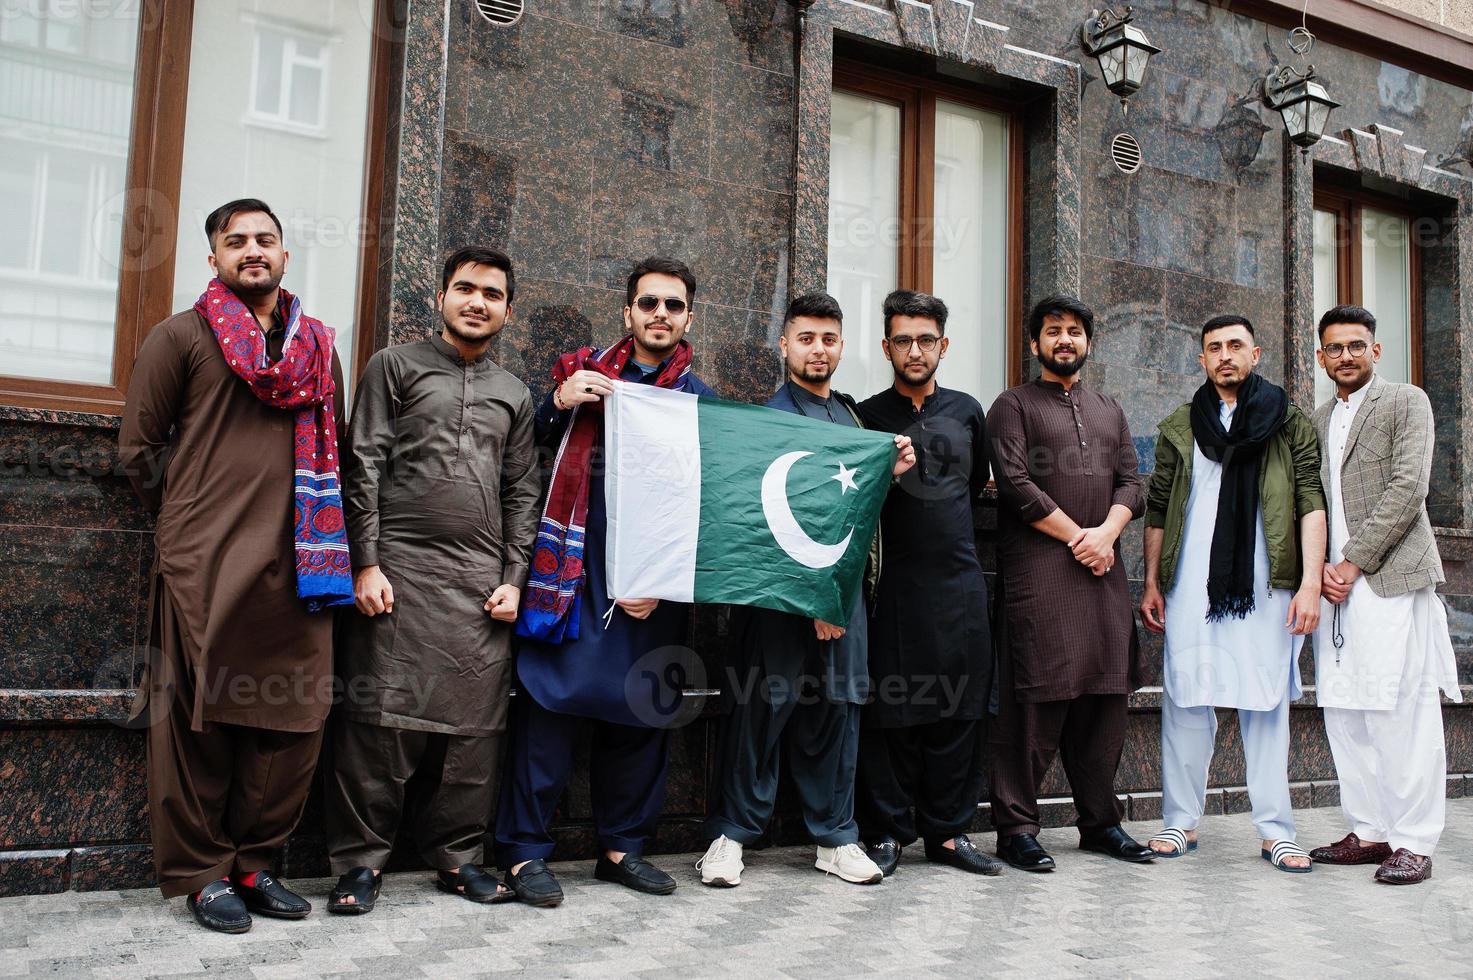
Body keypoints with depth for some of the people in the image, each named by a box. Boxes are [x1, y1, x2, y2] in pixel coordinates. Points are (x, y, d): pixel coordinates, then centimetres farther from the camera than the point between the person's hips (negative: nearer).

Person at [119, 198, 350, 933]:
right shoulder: (181, 336, 5)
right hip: (203, 563, -3)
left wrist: (316, 527, 12)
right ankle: (202, 872, 15)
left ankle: (253, 861, 19)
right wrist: (187, 515, 6)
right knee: (199, 719, 1)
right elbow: (139, 446, 5)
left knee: (292, 719, 4)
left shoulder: (318, 345, 17)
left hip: (294, 563, 4)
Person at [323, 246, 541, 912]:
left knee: (475, 724, 3)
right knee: (380, 718, -3)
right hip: (399, 569, -3)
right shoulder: (395, 366, 8)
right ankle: (359, 860, 9)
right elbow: (363, 467, 1)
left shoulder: (514, 395, 19)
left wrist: (514, 578, 5)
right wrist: (366, 564, -8)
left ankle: (456, 856, 16)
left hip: (483, 582, 3)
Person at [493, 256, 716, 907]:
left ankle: (622, 846, 23)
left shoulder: (701, 401, 10)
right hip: (572, 572, -1)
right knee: (550, 702, -5)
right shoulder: (583, 374, 9)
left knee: (640, 715, 8)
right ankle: (525, 849, 6)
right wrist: (559, 404, -11)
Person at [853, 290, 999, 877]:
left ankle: (947, 831, 17)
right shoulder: (868, 417, 3)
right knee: (891, 712, -1)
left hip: (961, 583, 3)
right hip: (895, 585, -3)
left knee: (960, 712, 5)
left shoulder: (966, 411, 12)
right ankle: (887, 832, 11)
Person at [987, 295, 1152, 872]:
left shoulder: (1109, 411, 23)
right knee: (1036, 698, -8)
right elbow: (1016, 484, -6)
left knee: (1105, 696, 7)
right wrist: (1077, 537, -9)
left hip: (1103, 568, 6)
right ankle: (1016, 828, -1)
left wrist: (1107, 531, -7)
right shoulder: (1014, 405, 6)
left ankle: (1101, 820, 18)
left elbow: (1131, 483, 12)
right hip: (1039, 569, -5)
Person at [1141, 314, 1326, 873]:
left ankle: (1275, 831, 9)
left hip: (1267, 589, -1)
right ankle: (1181, 822, 10)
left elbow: (1311, 504, 2)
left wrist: (1310, 582, -8)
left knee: (1266, 703, 2)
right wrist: (1151, 584, 7)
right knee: (1186, 700, 1)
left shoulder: (1289, 424, 9)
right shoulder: (1179, 428, 13)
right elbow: (1158, 511, 13)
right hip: (1192, 588, 1)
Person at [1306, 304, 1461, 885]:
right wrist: (1319, 568, 0)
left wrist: (1353, 562, -12)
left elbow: (1408, 488, -9)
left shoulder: (1406, 402, 2)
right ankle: (1368, 831, 15)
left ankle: (1413, 843, 1)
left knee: (1402, 715, -6)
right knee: (1344, 713, 6)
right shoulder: (1318, 421, 20)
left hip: (1391, 579, -6)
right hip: (1334, 583, 6)